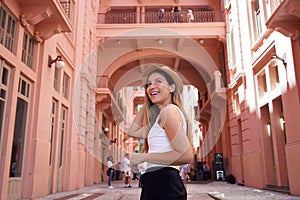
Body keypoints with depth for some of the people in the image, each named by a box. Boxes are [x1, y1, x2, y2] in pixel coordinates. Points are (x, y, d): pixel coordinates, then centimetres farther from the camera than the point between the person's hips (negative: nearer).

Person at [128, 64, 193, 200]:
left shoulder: (169, 110, -13)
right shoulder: (160, 117, 15)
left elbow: (186, 155, -22)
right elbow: (133, 131, 23)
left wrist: (144, 157, -15)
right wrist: (146, 103, 19)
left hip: (163, 183, -9)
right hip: (157, 182, 9)